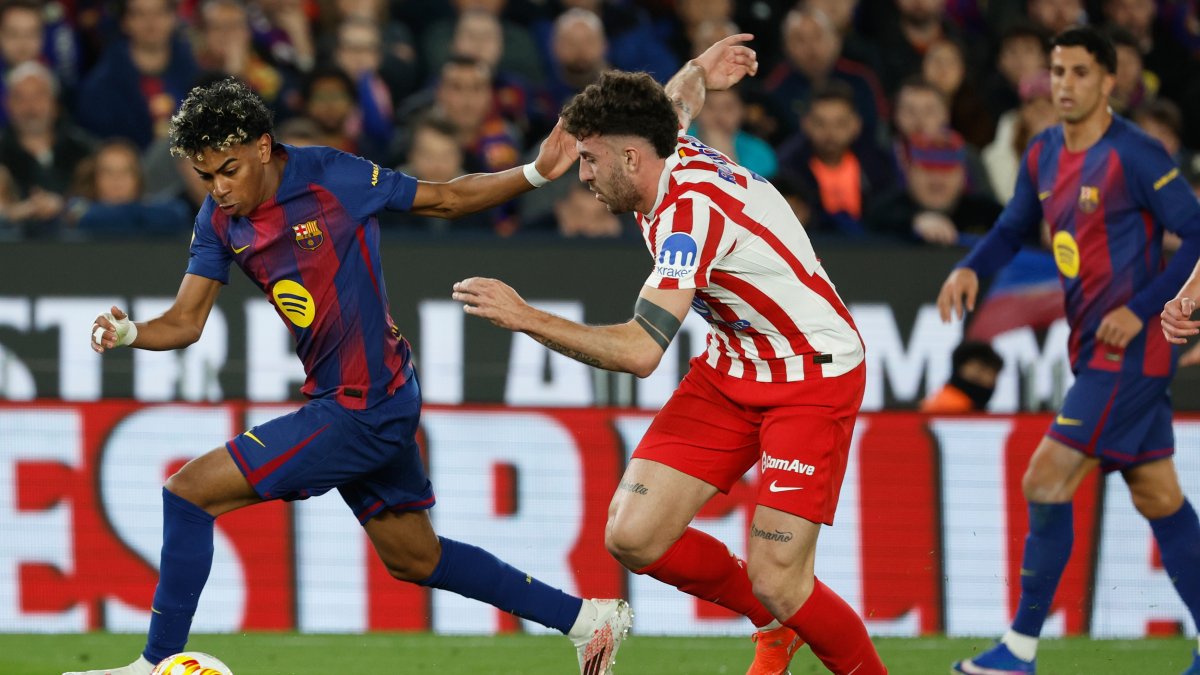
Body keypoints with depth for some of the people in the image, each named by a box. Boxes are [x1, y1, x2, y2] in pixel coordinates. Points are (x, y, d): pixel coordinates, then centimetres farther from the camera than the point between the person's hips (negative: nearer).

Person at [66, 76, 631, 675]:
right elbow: (185, 323, 4)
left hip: (368, 408, -8)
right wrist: (127, 332, -18)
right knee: (413, 559, 19)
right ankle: (585, 618, 29)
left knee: (190, 491, -12)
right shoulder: (220, 221, 3)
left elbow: (447, 199, -3)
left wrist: (534, 173, -15)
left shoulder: (330, 177, -15)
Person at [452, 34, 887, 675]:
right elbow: (677, 97, 29)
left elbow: (640, 351, -33)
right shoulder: (670, 153, 0)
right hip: (730, 372, 9)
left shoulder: (691, 209, -27)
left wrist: (525, 317, -30)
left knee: (779, 586, -18)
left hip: (814, 379, -9)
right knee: (632, 537, -5)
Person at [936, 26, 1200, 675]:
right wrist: (970, 269, 2)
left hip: (1127, 349, -8)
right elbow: (1012, 229, 22)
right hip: (1093, 349, 8)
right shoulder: (1043, 154, 9)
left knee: (1045, 483, -11)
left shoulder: (1135, 156, -15)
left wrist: (1141, 310, -18)